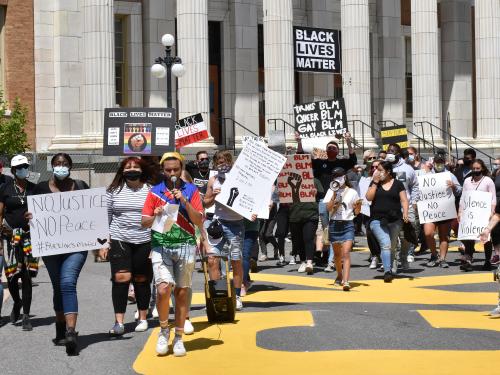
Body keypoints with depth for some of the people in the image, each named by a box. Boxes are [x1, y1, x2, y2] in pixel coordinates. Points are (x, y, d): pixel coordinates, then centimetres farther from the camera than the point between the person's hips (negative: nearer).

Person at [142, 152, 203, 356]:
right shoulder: (155, 192, 8)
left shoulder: (191, 190, 7)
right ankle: (163, 331, 7)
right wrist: (156, 216, -13)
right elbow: (145, 222, 8)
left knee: (182, 292, 3)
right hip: (161, 246, 0)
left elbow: (199, 220, 0)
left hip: (185, 246, 0)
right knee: (163, 289, -15)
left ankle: (178, 337, 15)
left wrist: (185, 201, -12)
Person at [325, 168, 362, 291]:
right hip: (334, 224, 3)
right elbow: (328, 208, -3)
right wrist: (334, 196, -13)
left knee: (346, 253, -15)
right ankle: (339, 276, 38)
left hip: (347, 225, -3)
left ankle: (346, 281, -24)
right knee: (337, 254, 15)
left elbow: (357, 212, 7)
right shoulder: (331, 191, 8)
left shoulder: (352, 192, 3)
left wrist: (358, 205, -14)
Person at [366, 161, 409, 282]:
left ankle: (389, 270, 28)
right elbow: (369, 197, -4)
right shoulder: (375, 183, 8)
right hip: (378, 220, -1)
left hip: (395, 221, 1)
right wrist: (375, 182, -7)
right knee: (385, 244, -18)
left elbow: (404, 200, 2)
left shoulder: (398, 184, 5)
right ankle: (387, 271, -24)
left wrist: (405, 213, -14)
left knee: (392, 247, 12)